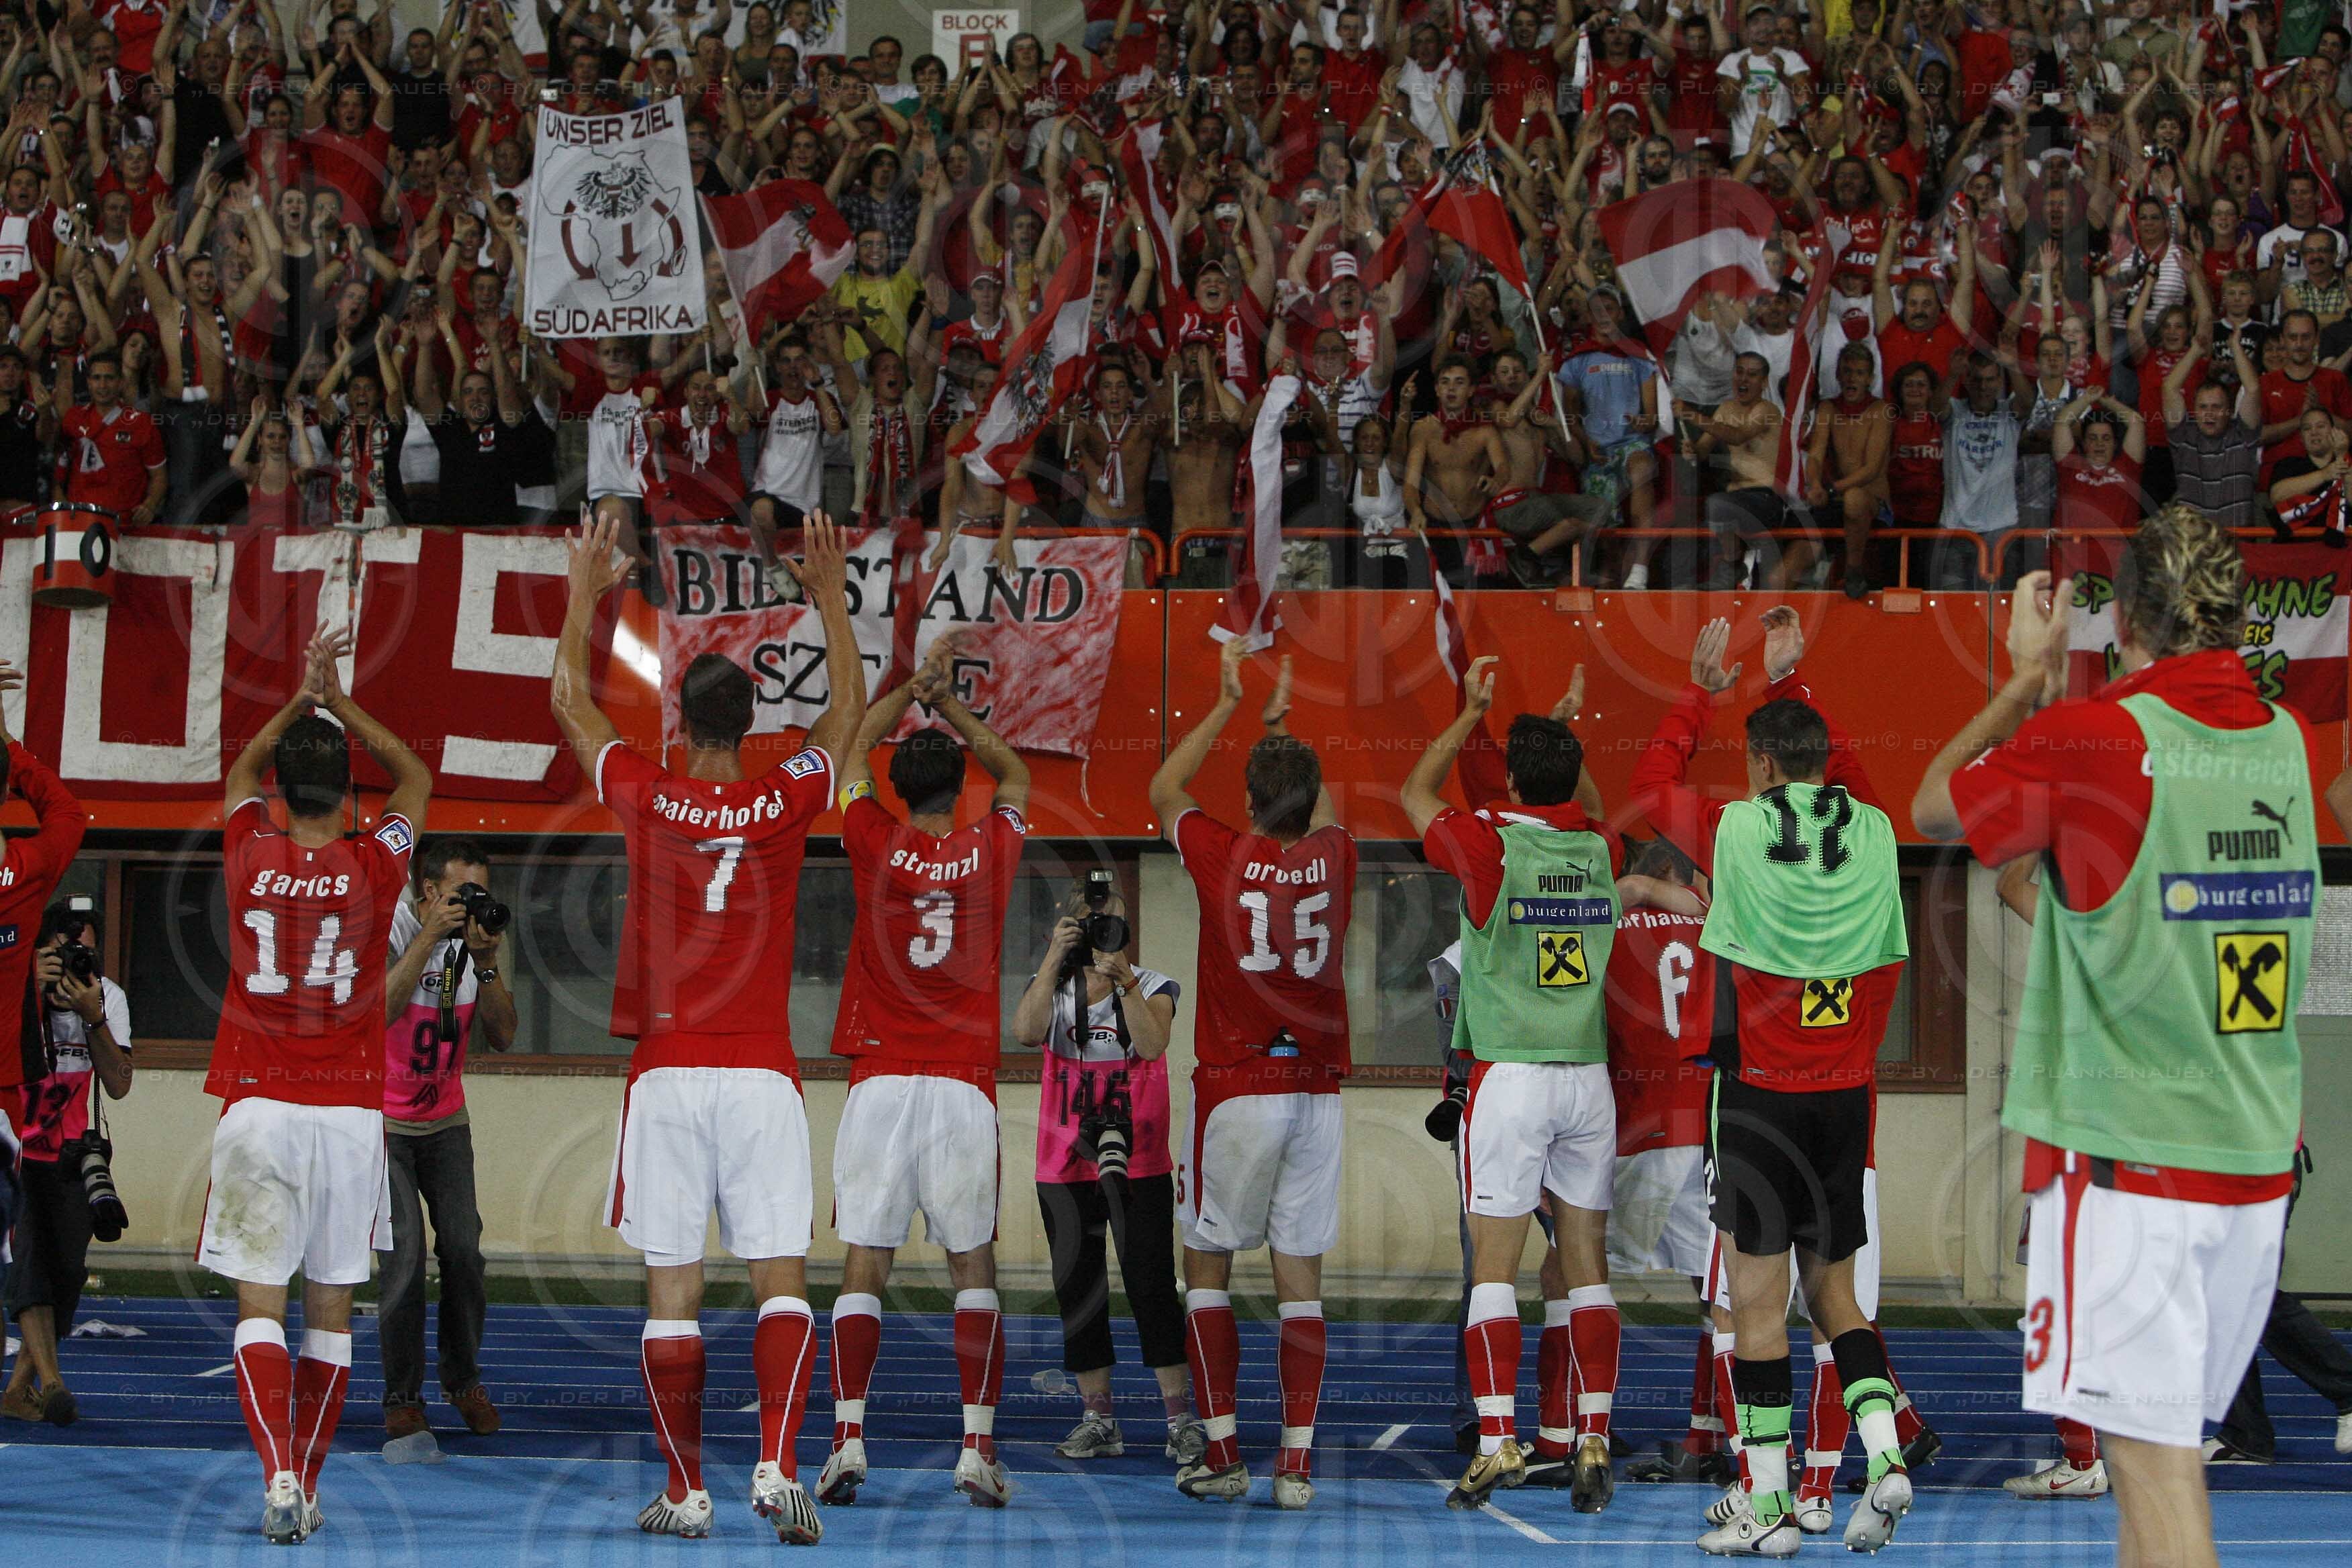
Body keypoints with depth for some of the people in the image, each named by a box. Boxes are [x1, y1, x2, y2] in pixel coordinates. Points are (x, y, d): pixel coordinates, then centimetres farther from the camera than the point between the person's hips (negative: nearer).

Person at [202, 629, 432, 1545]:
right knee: (330, 1306, 10)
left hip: (259, 1108, -1)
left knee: (258, 1304, -3)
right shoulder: (374, 869, -3)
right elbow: (416, 781, 17)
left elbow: (243, 771, 20)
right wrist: (341, 704, 14)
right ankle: (306, 1488, 15)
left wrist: (303, 697, 18)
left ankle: (278, 1476, -21)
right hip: (350, 1113, 1)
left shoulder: (250, 857, -3)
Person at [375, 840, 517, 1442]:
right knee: (405, 1253, -14)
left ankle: (465, 1381, 12)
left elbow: (501, 1036, -5)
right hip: (383, 1117, -4)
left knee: (463, 1247, -7)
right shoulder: (391, 930, -15)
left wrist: (486, 962, -18)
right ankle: (401, 1398, -2)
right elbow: (377, 1012, -32)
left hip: (446, 1119, 4)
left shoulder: (477, 934, -1)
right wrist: (428, 939, -32)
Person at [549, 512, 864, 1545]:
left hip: (666, 1075, 0)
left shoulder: (647, 800, -1)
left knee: (671, 1291, 4)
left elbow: (570, 702, 15)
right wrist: (830, 597, 25)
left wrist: (584, 593, 25)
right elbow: (848, 710, 18)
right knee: (781, 1279, -1)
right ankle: (777, 1468, -16)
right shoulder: (787, 803, 0)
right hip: (762, 1074, 0)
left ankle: (685, 1493, 6)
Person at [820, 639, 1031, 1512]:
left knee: (863, 1267, -1)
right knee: (974, 1268, 3)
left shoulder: (877, 847, 0)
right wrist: (949, 702, 25)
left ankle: (848, 1440, -11)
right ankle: (978, 1448, -4)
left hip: (879, 1084, 0)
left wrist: (914, 687, 30)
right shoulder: (992, 853, 2)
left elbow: (854, 752, 20)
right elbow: (1014, 774, 25)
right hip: (964, 1087, 0)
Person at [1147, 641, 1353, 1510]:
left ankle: (1222, 1454, 3)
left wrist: (1229, 705, 20)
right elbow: (1324, 810, 27)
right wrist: (1280, 725, 36)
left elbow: (1164, 790, 13)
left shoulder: (1225, 858, -7)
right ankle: (1297, 1461, -2)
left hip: (1236, 1088, -3)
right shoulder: (1333, 860, 1)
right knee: (1300, 1273, 3)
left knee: (1207, 1265, 8)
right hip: (1318, 1089, 3)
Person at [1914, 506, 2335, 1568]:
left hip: (2122, 1161, -6)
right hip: (2257, 1161, 6)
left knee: (2152, 1460, -9)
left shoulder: (2085, 738, -11)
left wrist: (2028, 677, 18)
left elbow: (1934, 808, 8)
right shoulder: (2291, 744, 5)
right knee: (2163, 1450, 16)